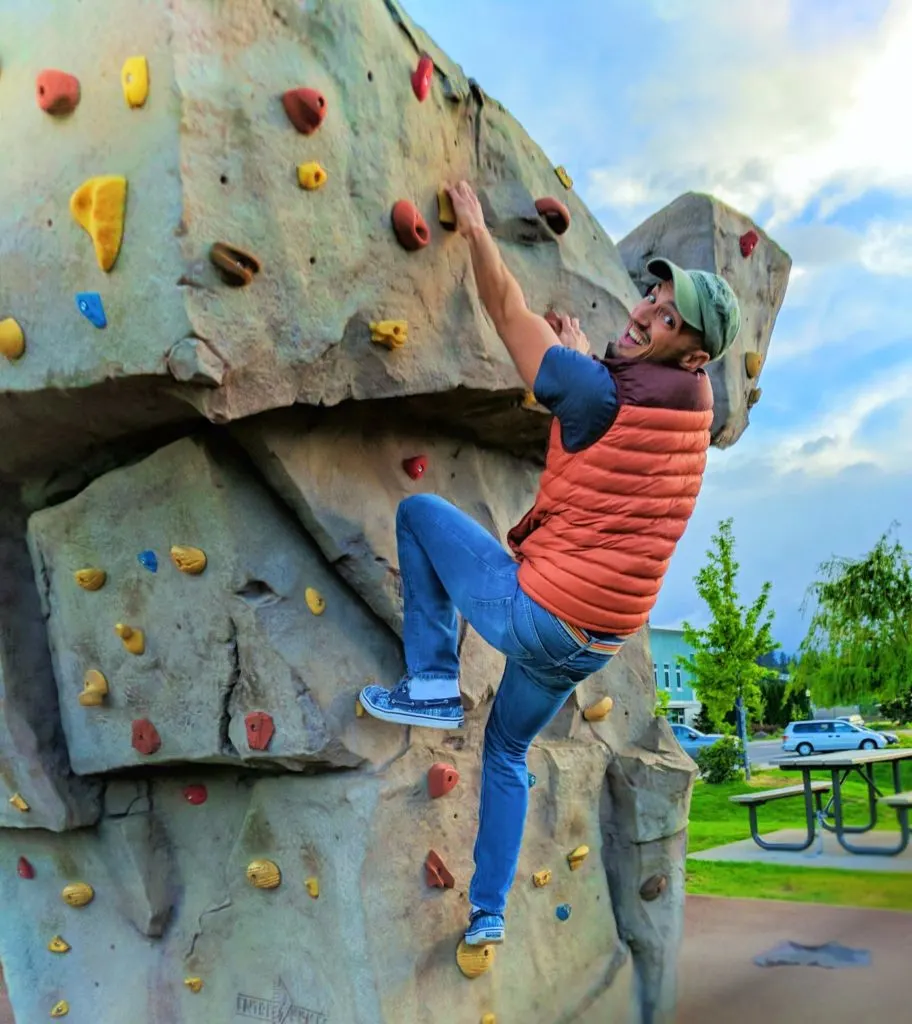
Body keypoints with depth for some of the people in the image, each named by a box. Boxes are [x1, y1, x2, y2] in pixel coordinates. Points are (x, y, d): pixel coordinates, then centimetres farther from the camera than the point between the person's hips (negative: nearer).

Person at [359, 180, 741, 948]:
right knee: (507, 753, 29)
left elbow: (511, 314, -6)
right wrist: (583, 350, 35)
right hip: (595, 644, 8)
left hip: (533, 615, -8)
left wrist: (475, 228, 7)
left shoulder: (598, 392, -19)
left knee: (419, 509, 8)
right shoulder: (692, 403, 3)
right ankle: (489, 913, 36)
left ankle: (433, 685, 7)